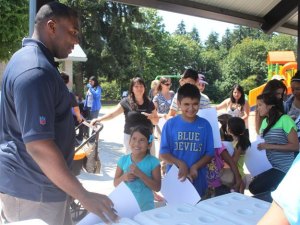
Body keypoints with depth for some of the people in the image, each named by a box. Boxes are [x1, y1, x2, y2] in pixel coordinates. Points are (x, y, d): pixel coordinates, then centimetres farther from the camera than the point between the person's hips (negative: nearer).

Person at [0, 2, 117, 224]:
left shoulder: (31, 60, 10)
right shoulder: (35, 71, -25)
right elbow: (38, 145, -30)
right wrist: (84, 195, -27)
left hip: (34, 183, 10)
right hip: (33, 190, -10)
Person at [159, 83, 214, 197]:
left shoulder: (205, 125, 0)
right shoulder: (170, 124, -3)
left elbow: (210, 153, 1)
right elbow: (163, 153, -4)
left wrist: (195, 167, -15)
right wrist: (180, 164, -19)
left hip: (198, 180, 1)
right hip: (174, 178, -1)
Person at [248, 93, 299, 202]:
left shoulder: (285, 119, -14)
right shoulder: (265, 121, 9)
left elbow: (295, 146, -16)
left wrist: (270, 146, -21)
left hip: (283, 167, -7)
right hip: (268, 165, 8)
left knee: (255, 187, -16)